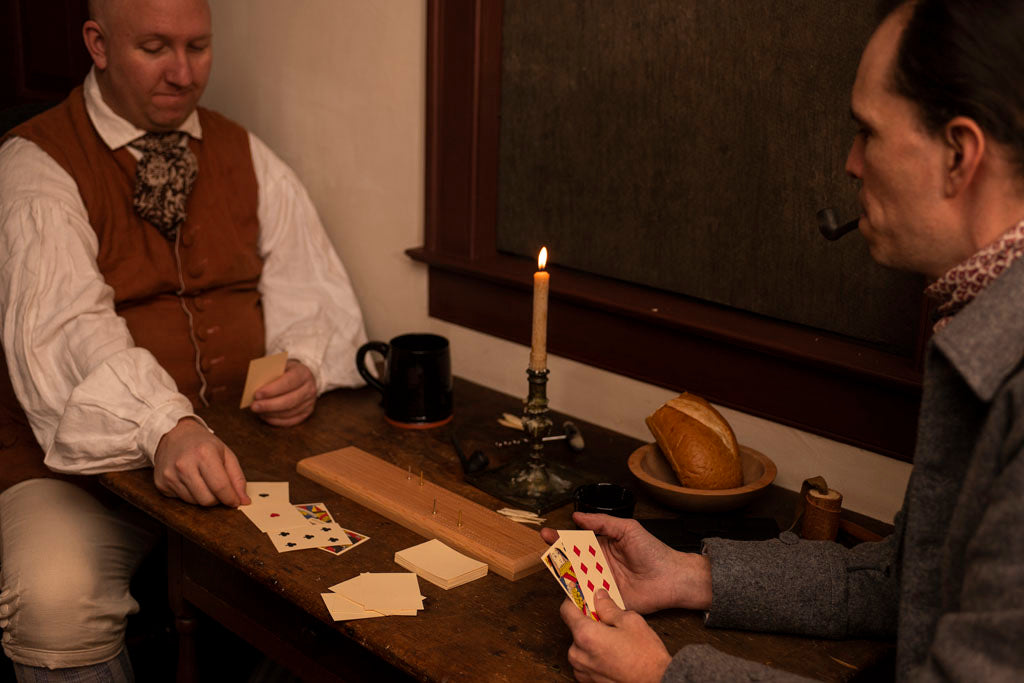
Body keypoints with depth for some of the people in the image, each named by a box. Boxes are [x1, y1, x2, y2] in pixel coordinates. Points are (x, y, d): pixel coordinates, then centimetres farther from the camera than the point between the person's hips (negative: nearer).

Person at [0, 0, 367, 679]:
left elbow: (309, 288, 10)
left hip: (242, 441, 4)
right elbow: (64, 325, -20)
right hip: (91, 452, -3)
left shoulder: (244, 154, 13)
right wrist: (166, 428, -37)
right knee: (57, 601, -31)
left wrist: (307, 367, -14)